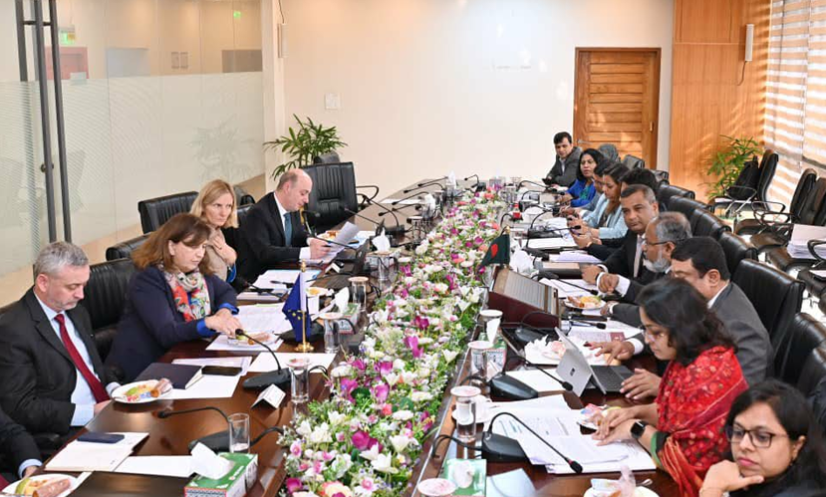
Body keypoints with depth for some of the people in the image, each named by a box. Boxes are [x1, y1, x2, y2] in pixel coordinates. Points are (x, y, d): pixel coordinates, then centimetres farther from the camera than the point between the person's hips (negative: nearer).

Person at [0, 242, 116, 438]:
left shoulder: (77, 313, 12)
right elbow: (21, 407, -15)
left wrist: (115, 389, 0)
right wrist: (92, 412, -20)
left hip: (105, 409, 8)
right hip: (65, 432, -8)